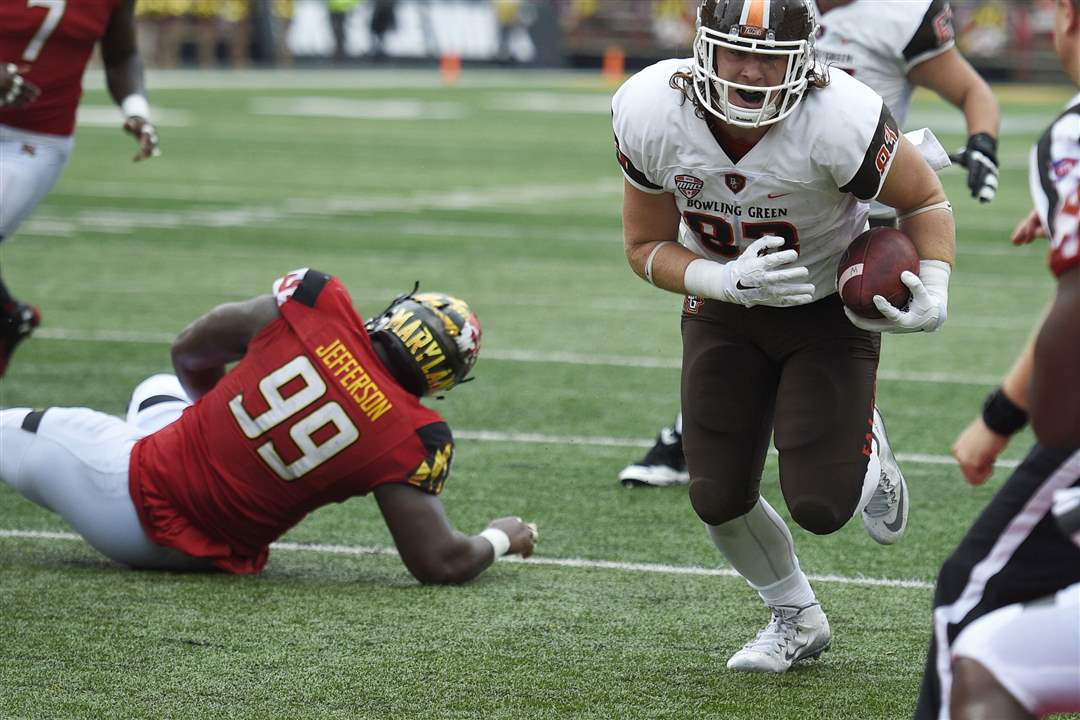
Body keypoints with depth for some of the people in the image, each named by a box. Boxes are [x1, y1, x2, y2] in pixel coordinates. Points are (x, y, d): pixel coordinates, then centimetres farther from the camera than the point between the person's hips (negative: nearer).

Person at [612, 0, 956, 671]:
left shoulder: (841, 121, -32)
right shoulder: (651, 116, -24)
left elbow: (925, 201, -13)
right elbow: (647, 247, -11)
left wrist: (933, 295, -29)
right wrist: (730, 281, -29)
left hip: (830, 308, -3)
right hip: (724, 308, 3)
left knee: (820, 507, -10)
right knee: (719, 500, -1)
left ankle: (866, 451, 28)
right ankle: (797, 617, 29)